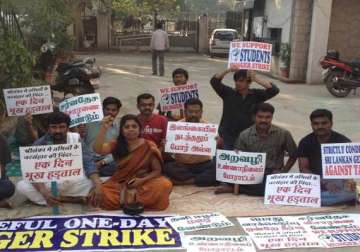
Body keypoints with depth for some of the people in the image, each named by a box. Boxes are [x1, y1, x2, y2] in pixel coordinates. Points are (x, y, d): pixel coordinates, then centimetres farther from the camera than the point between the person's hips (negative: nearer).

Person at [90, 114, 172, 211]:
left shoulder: (149, 146, -2)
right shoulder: (116, 144, 1)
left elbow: (157, 170, 0)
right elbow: (98, 149, -18)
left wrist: (142, 180, -18)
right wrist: (104, 128, -30)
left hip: (144, 183, 0)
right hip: (120, 183, 1)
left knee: (165, 185, -31)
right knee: (100, 194, -29)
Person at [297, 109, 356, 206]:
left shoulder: (343, 141, -2)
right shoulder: (305, 142, 0)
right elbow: (303, 169, -6)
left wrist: (348, 180, -33)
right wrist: (325, 183, -22)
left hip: (338, 183, 0)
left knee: (350, 192, -35)